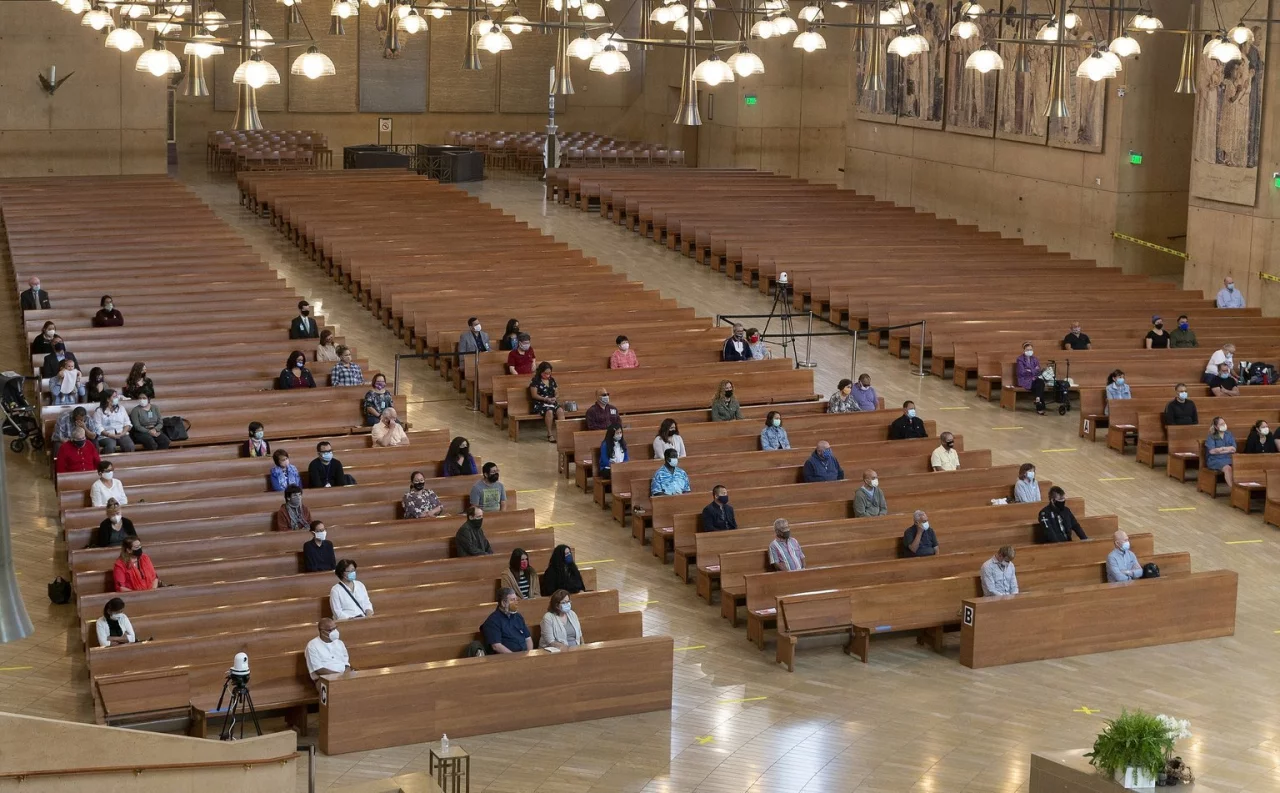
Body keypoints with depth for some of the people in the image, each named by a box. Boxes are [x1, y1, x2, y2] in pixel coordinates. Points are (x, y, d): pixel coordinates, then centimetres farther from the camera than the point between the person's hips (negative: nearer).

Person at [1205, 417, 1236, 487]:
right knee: (1227, 468, -35)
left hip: (1229, 459, 3)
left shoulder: (1229, 435, 16)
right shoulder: (1211, 437, 5)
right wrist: (1227, 448, -4)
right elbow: (1212, 451, -9)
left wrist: (1221, 449, -6)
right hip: (1215, 460, -3)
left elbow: (1233, 449, 5)